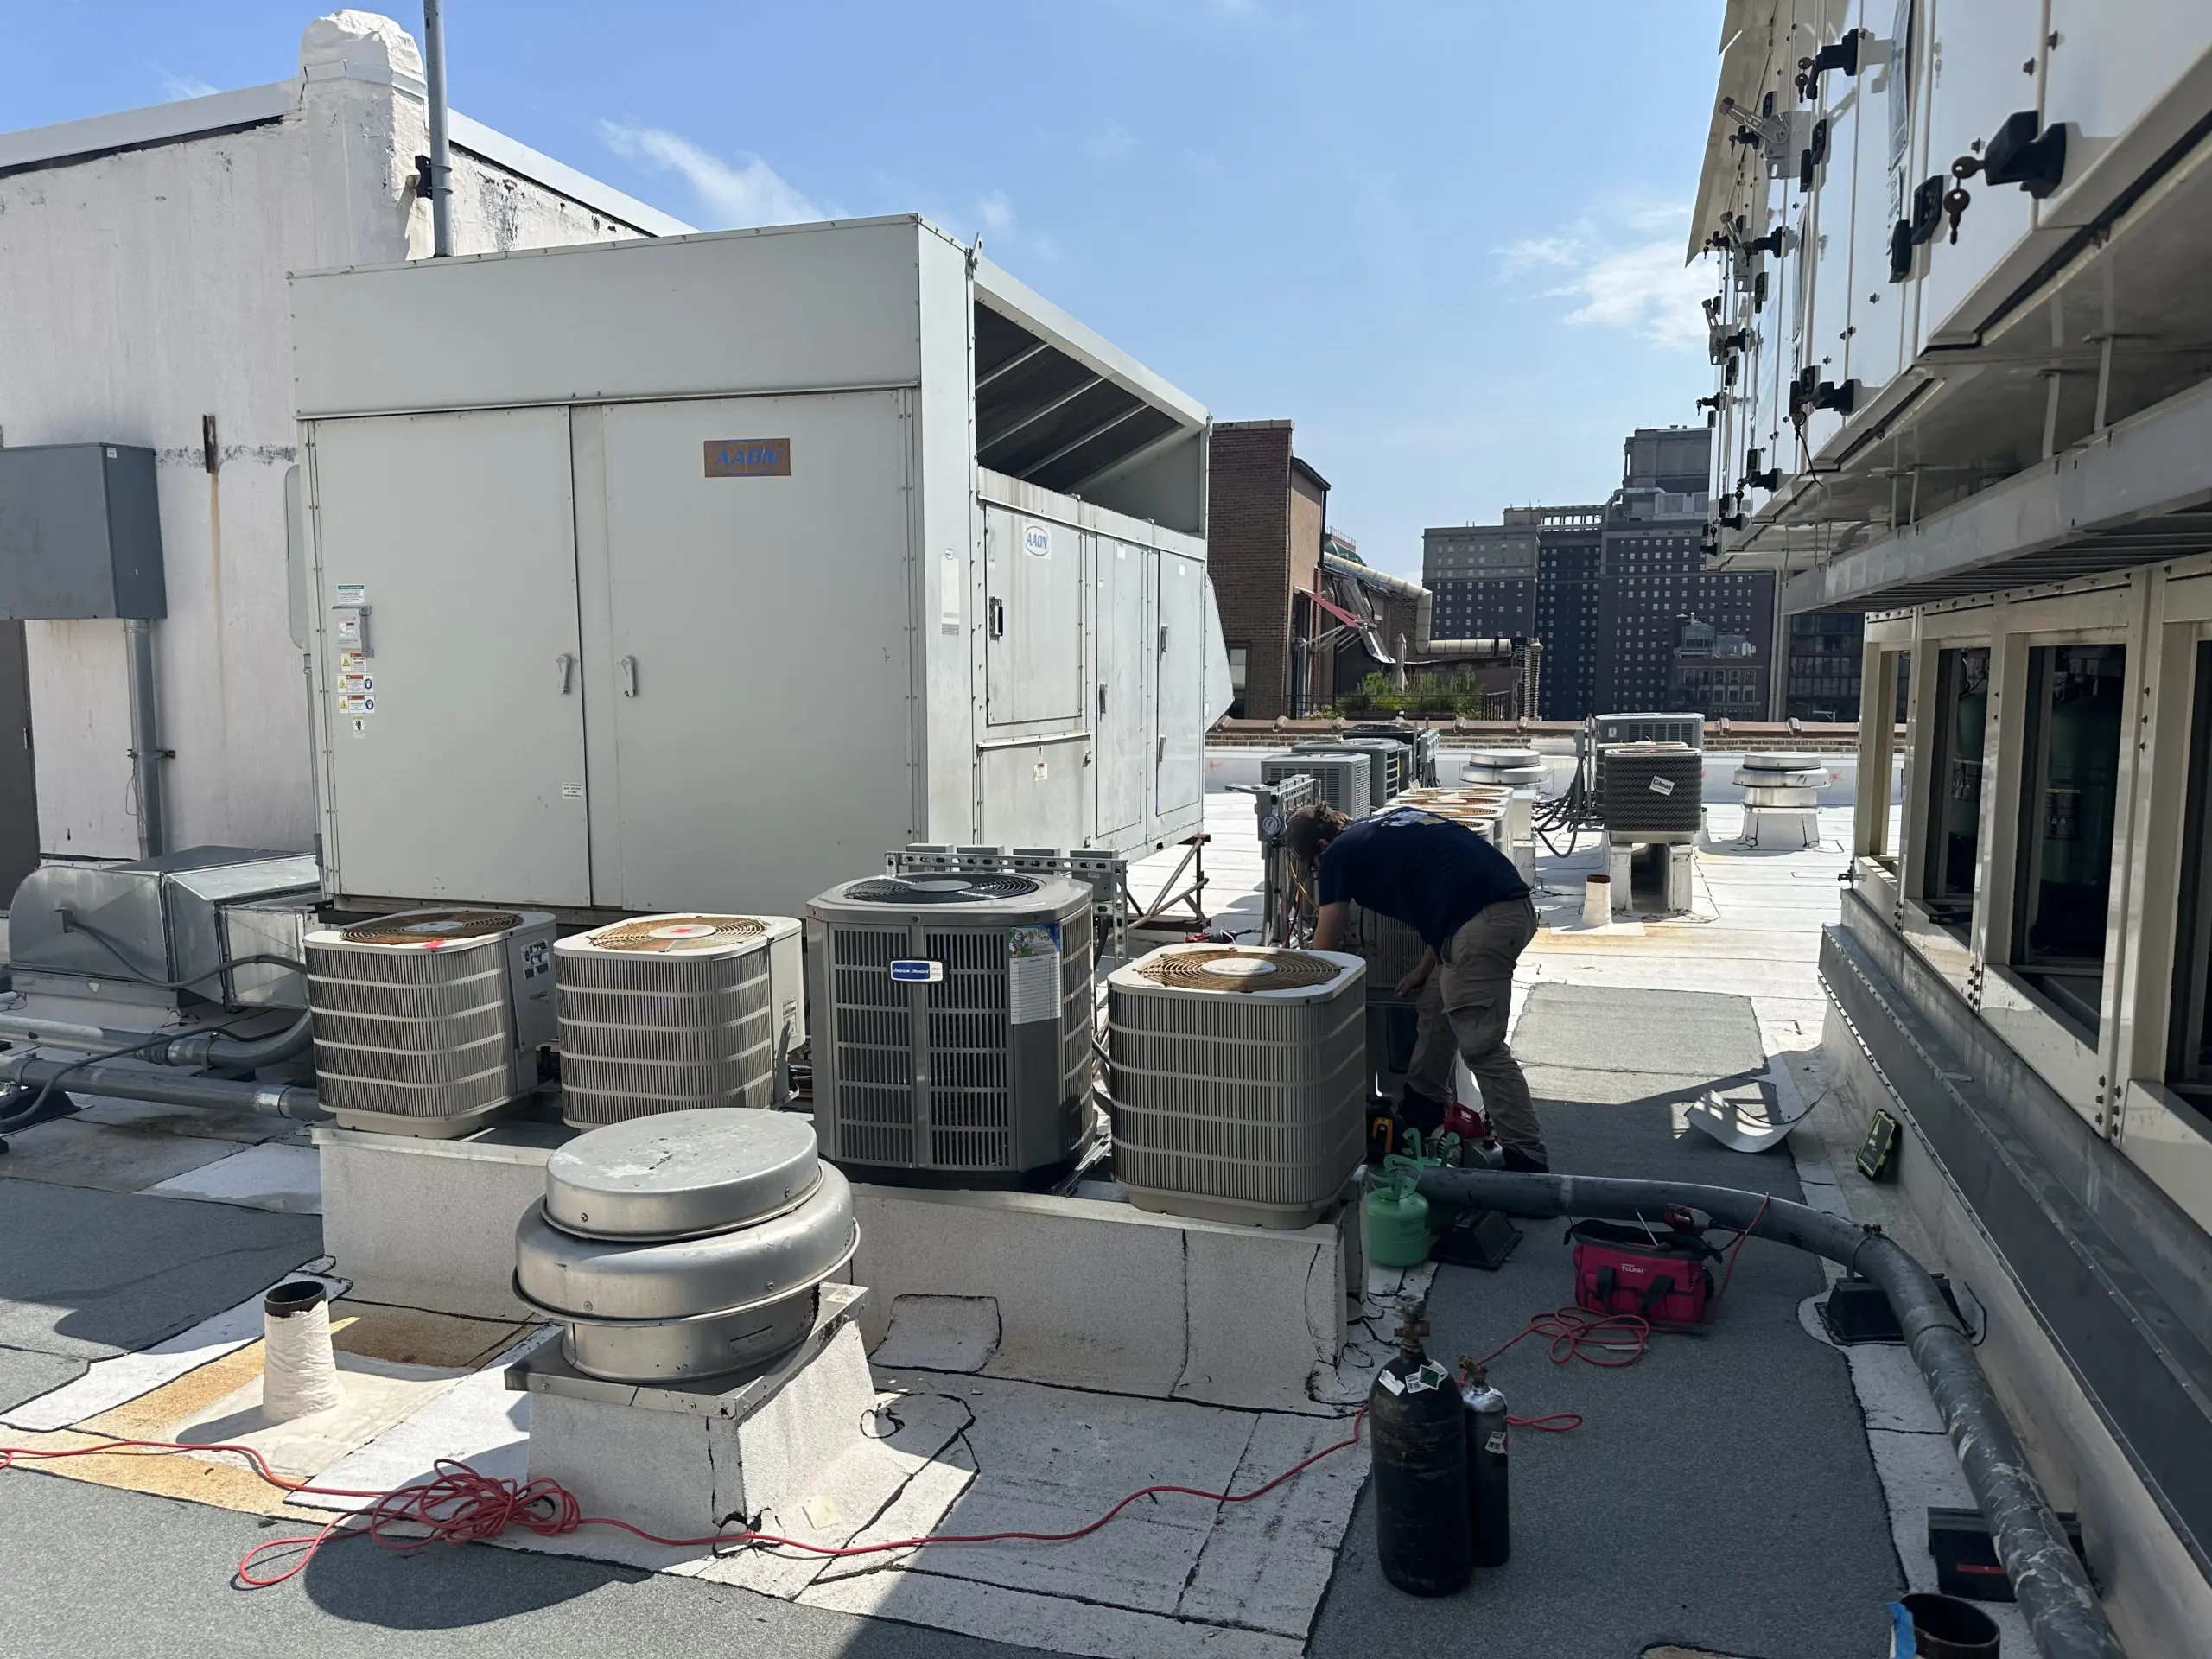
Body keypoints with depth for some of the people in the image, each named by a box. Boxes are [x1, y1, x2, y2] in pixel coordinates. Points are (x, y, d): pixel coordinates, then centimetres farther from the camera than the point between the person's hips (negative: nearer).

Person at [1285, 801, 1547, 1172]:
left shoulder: (1339, 854, 5)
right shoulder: (1397, 820, 27)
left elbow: (1324, 948, 9)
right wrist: (1427, 967, 25)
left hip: (1485, 921, -9)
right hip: (1516, 904, 9)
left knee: (1482, 1046, -3)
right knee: (1435, 1006, 23)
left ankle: (1527, 1158, -2)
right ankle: (1422, 1110, 36)